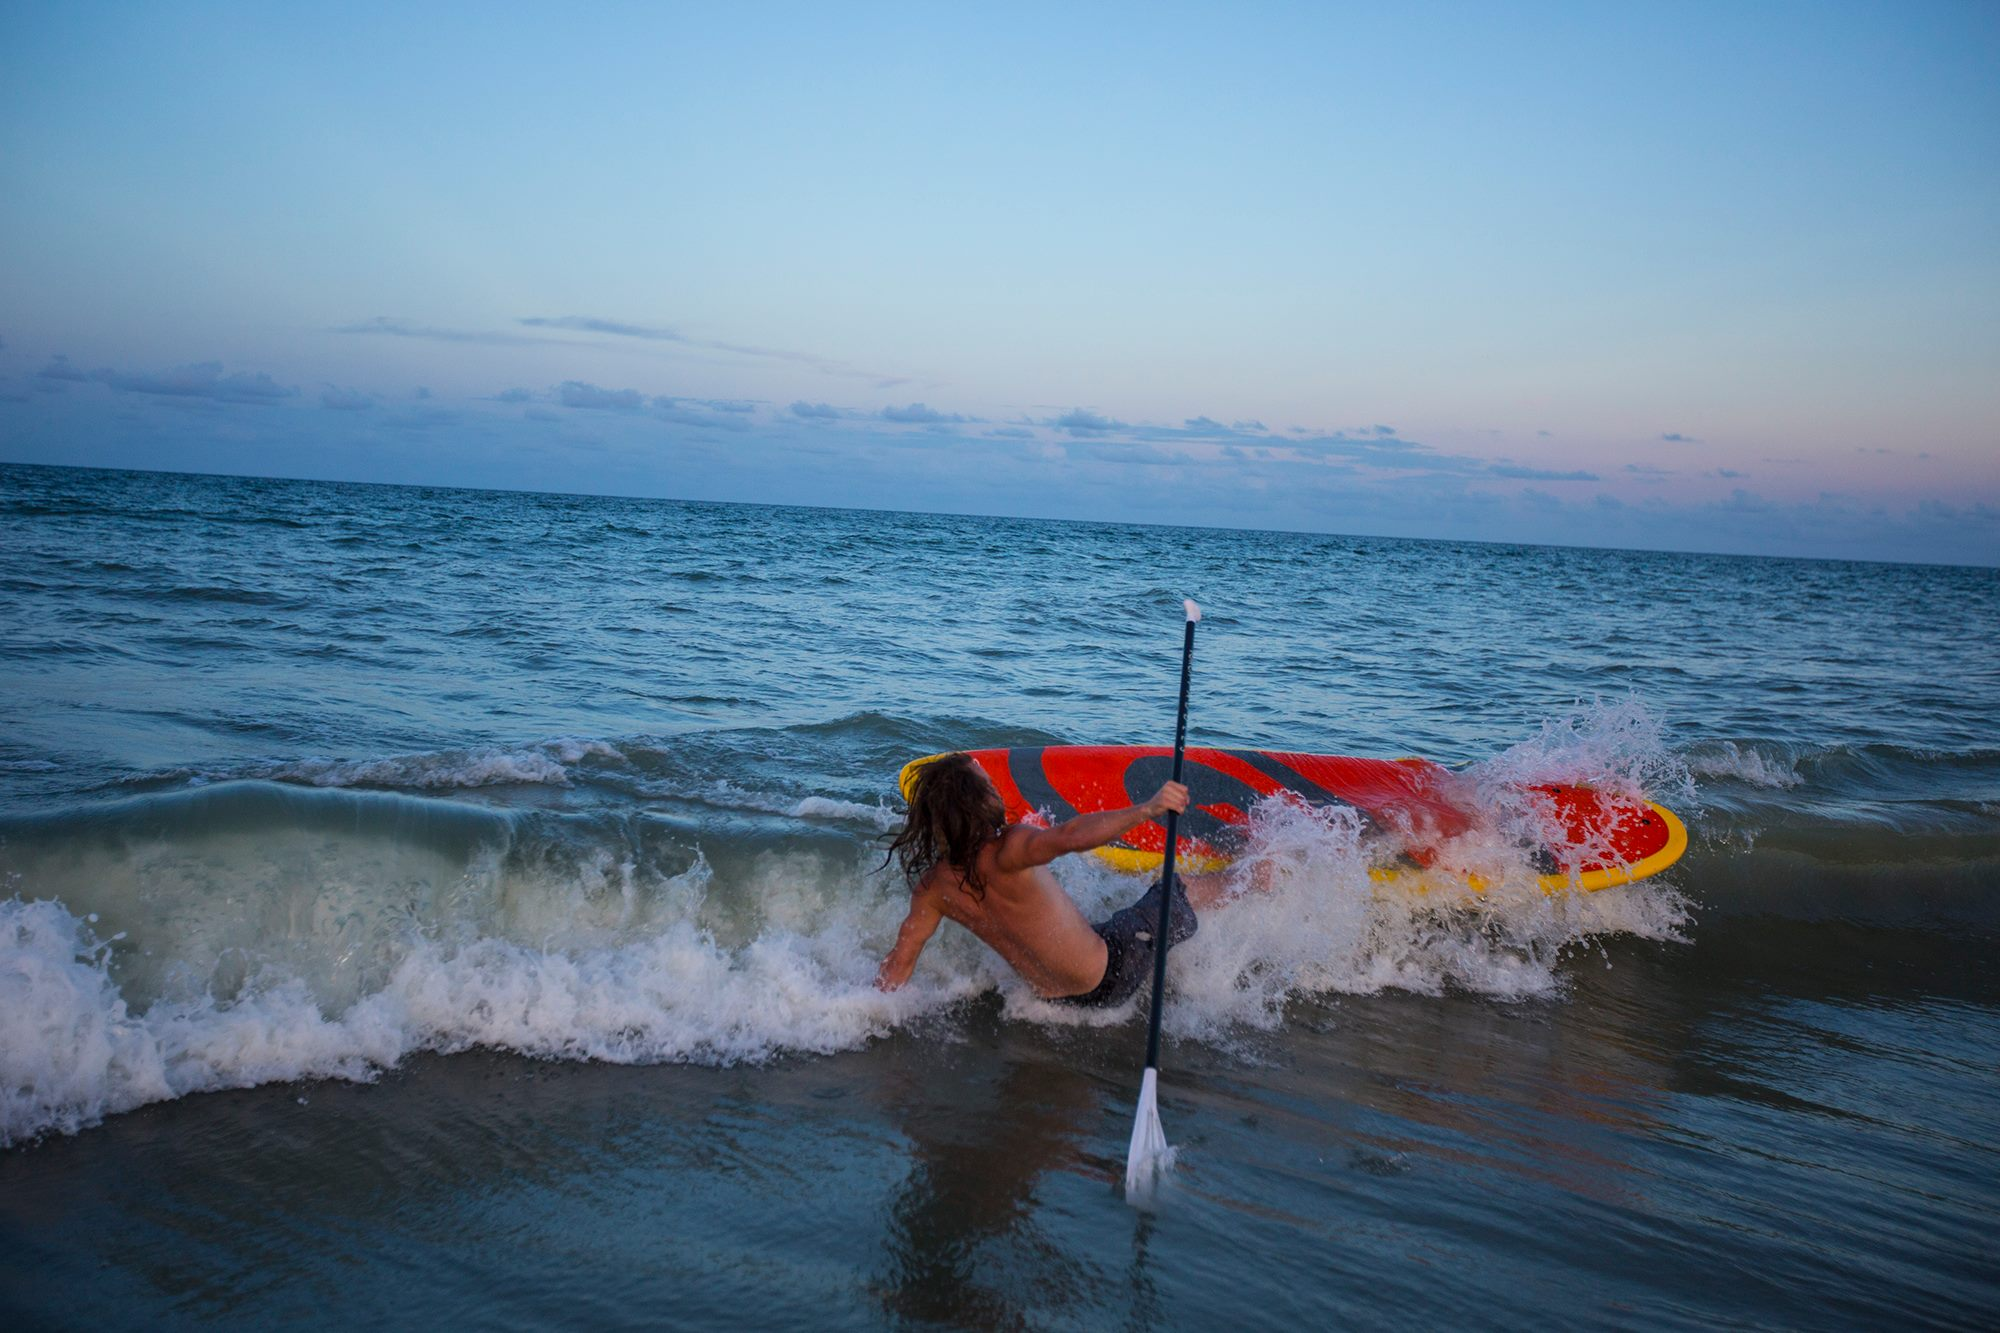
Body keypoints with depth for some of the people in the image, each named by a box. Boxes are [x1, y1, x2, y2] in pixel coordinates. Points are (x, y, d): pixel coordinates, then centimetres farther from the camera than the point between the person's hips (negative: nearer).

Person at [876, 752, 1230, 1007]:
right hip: (1110, 977, -7)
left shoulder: (932, 887, -11)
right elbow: (1070, 837, -50)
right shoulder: (1005, 853, -32)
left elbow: (899, 963, -5)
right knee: (1182, 891, 15)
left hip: (1054, 997, 7)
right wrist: (1148, 809, -53)